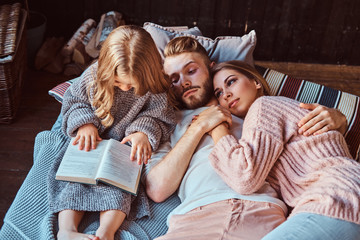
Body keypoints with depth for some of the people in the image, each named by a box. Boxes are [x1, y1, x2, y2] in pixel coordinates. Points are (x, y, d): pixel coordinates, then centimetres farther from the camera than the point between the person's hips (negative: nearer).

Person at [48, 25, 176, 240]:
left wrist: (144, 133, -26)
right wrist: (84, 123, -18)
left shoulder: (153, 89, -15)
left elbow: (160, 118, -5)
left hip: (127, 148, -1)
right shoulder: (94, 75, -11)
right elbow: (73, 101, 1)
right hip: (91, 144, 2)